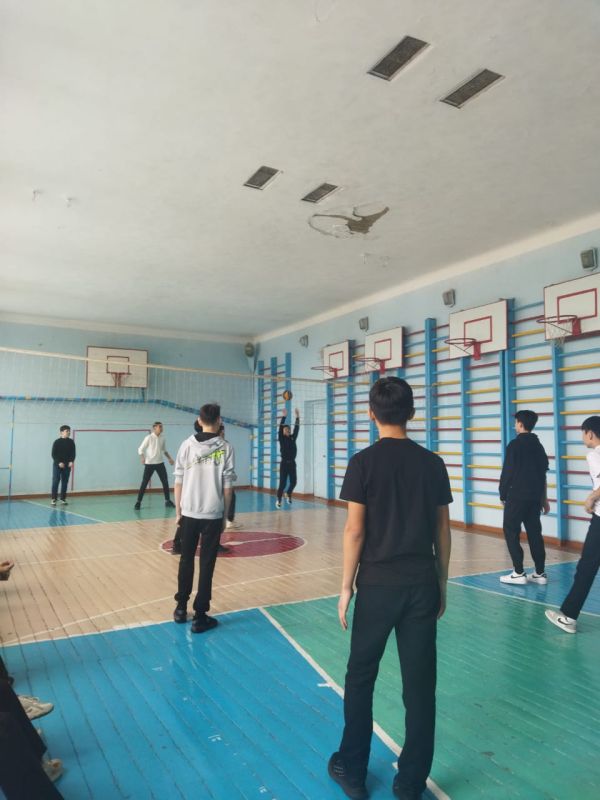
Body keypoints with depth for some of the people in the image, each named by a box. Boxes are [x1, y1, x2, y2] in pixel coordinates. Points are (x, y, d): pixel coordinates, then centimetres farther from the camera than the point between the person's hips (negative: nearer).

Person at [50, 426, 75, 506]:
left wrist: (71, 461, -11)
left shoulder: (71, 442, 4)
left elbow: (73, 453, 5)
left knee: (65, 482, 5)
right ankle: (53, 499, 2)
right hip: (57, 465, -3)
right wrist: (59, 462, -15)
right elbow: (53, 454, -5)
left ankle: (63, 498, 12)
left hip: (67, 465, 3)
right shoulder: (57, 442, -4)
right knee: (55, 481, -4)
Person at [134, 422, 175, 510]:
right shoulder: (149, 438, -11)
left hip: (160, 463, 4)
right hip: (149, 463, -4)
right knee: (144, 483, -3)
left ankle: (168, 501, 15)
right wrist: (143, 458, -26)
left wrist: (169, 458, 10)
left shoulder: (162, 438, 5)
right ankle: (138, 502, 5)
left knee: (165, 482, 4)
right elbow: (140, 449, -9)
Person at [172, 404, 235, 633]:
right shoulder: (225, 448, -5)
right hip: (213, 514, -2)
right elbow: (227, 486, -5)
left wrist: (178, 511, 11)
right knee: (206, 564, 6)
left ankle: (181, 608, 29)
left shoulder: (186, 445, -1)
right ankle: (200, 617, 11)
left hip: (189, 513, 2)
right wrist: (225, 515, 6)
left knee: (186, 560, 18)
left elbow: (178, 481, 1)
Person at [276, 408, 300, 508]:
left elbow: (297, 428, 7)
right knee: (282, 483, -3)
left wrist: (297, 417, 2)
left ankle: (288, 494, 31)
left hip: (292, 463, 4)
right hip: (284, 463, -4)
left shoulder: (293, 438, 10)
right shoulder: (282, 439, -1)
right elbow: (280, 427, -10)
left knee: (293, 482, 3)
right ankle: (278, 500, 10)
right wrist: (284, 416, -15)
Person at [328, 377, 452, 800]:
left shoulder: (364, 462, -10)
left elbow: (355, 530, -10)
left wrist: (346, 587, -1)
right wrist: (441, 583, 14)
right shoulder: (433, 463, 0)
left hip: (377, 584, -2)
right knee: (420, 683, 12)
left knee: (360, 678, 15)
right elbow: (442, 531, 4)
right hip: (422, 584, 3)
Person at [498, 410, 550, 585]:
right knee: (534, 533, 11)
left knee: (511, 532, 1)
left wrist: (503, 494, 0)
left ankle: (518, 573, 1)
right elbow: (543, 474, 16)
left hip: (517, 496, -7)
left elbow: (507, 472, -11)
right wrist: (544, 498, 21)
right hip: (535, 497, 7)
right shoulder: (538, 446, 11)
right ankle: (540, 573, 14)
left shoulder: (515, 445, -10)